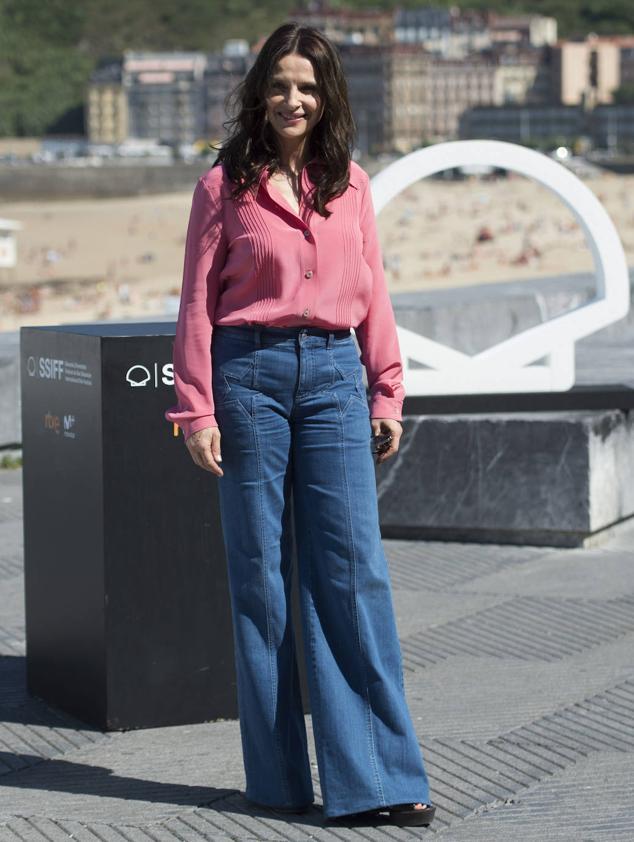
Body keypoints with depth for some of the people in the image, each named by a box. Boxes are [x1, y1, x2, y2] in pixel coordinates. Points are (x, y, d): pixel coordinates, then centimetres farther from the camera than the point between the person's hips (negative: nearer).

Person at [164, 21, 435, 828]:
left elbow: (372, 293, 13)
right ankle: (279, 777, 12)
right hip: (250, 373, -2)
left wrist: (387, 392, 8)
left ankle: (376, 776, 0)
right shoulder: (224, 185, 2)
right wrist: (196, 410, -4)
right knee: (260, 571, 3)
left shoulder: (350, 185, 10)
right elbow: (197, 302, 1)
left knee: (353, 568, -4)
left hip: (333, 375, 2)